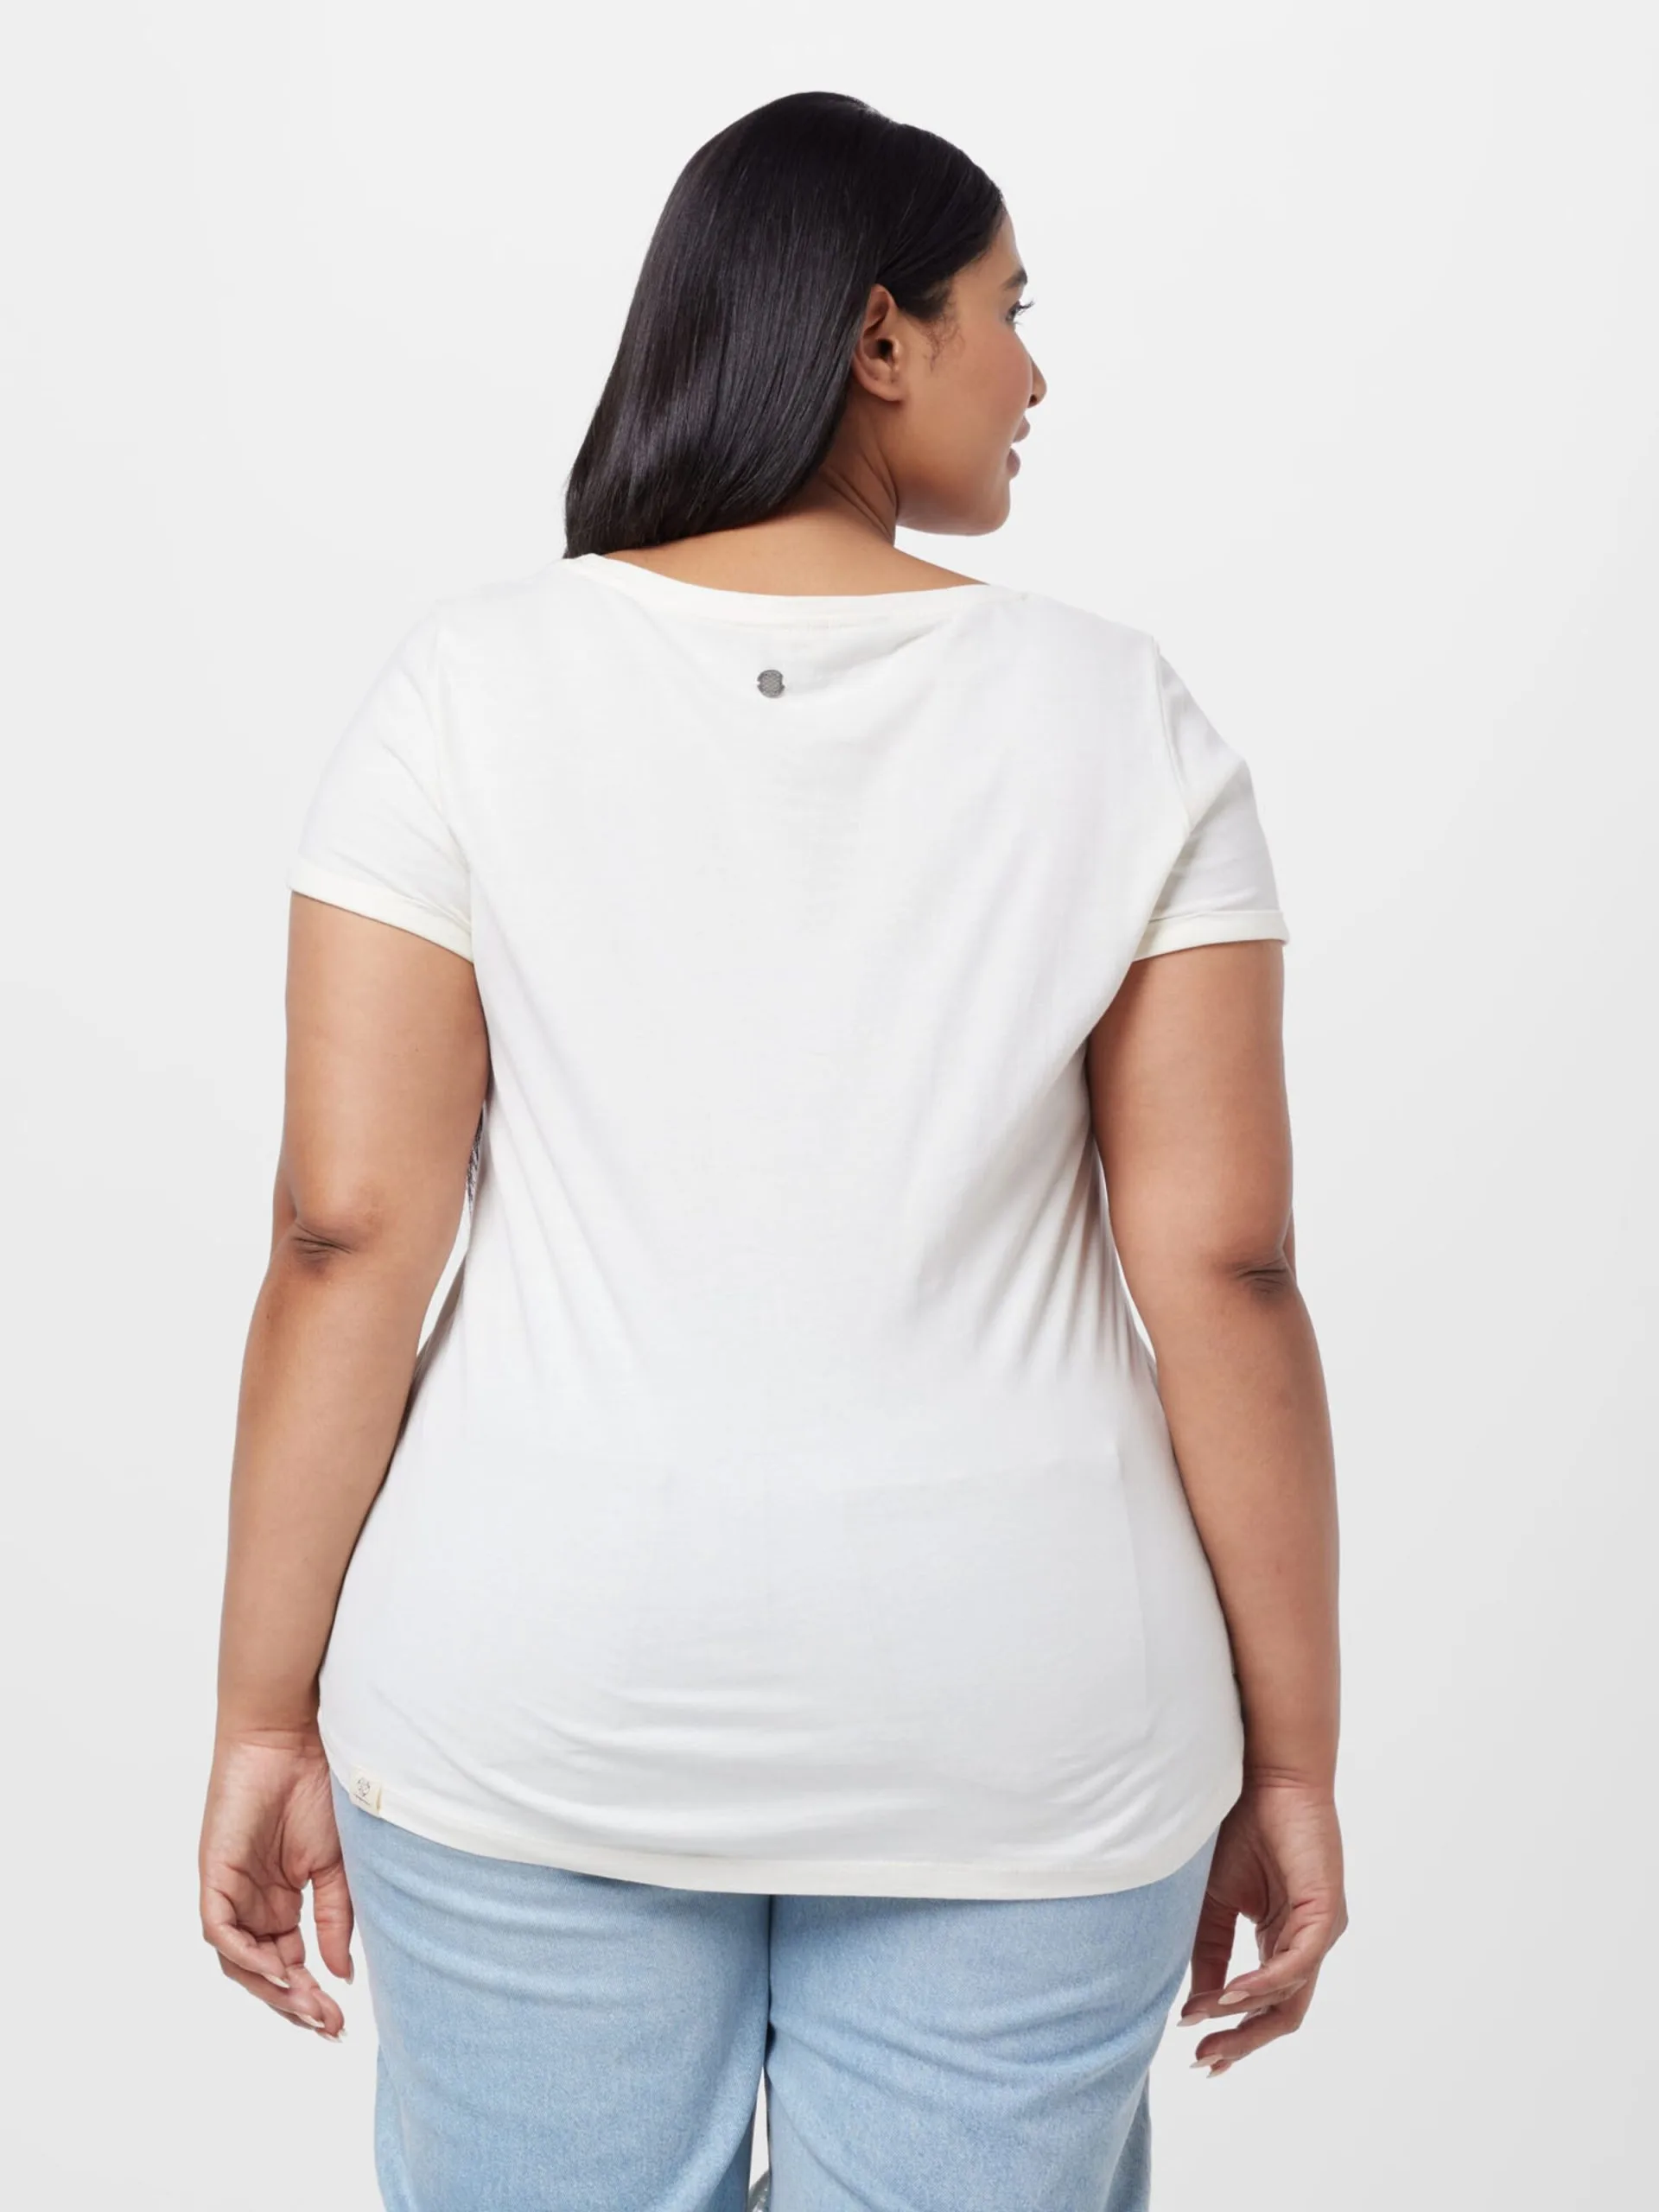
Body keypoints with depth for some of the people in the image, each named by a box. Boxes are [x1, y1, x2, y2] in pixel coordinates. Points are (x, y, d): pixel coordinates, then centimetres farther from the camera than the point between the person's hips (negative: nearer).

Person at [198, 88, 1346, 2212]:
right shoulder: (1119, 719, -5)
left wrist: (267, 1714, 1)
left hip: (547, 1697, 1)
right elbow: (1223, 1262, -7)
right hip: (1015, 1722, 0)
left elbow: (349, 1227, -9)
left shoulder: (471, 684, -5)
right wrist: (1288, 1757, 3)